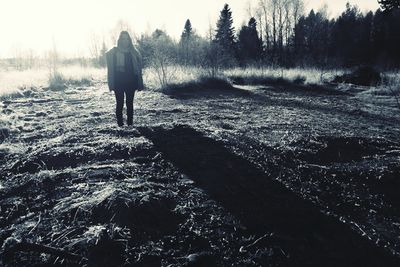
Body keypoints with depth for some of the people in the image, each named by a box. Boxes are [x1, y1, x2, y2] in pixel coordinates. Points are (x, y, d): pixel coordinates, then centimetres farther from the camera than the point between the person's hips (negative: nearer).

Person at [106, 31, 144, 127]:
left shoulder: (134, 52, 7)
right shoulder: (114, 52, 1)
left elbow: (138, 68, 7)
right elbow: (111, 68, 0)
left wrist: (140, 83, 1)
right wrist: (111, 83, -7)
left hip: (131, 82, 2)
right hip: (118, 82, -2)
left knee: (130, 103, 5)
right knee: (120, 103, -1)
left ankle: (130, 123, 12)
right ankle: (120, 123, 6)